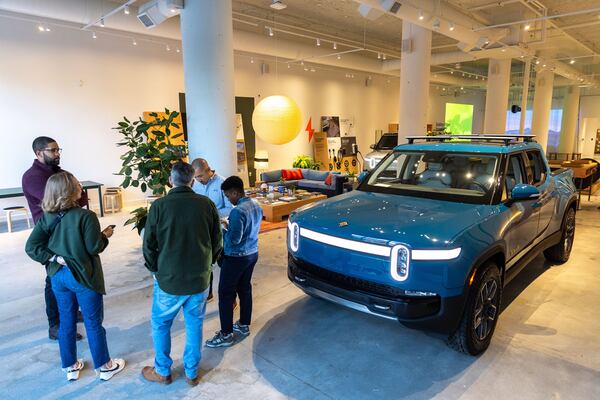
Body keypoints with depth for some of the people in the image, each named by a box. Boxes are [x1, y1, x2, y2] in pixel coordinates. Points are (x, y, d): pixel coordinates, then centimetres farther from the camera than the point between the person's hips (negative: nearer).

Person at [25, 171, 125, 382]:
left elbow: (31, 247, -6)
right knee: (93, 323, 9)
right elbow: (94, 248, -18)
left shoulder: (46, 217, -3)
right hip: (84, 276, -5)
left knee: (66, 322, 19)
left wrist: (55, 258, -5)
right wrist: (105, 235, -1)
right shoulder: (86, 216, -21)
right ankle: (104, 366, 25)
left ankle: (71, 367, 34)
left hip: (58, 276, 5)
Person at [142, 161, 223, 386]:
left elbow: (148, 245, -6)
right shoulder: (207, 205, -7)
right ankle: (192, 373, 32)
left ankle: (162, 372, 35)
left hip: (168, 280, -2)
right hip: (200, 281, 2)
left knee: (160, 325, 20)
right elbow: (217, 242, 1)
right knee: (195, 326, 18)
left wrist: (155, 270, 11)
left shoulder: (159, 206, -13)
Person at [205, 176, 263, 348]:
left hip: (236, 258, -9)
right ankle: (244, 325, 32)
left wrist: (222, 229, -10)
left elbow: (234, 240, -25)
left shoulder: (238, 211, -25)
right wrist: (229, 226, 10)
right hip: (252, 254, 9)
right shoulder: (256, 206, 4)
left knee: (226, 294, 3)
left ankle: (226, 335, 12)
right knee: (245, 289, 19)